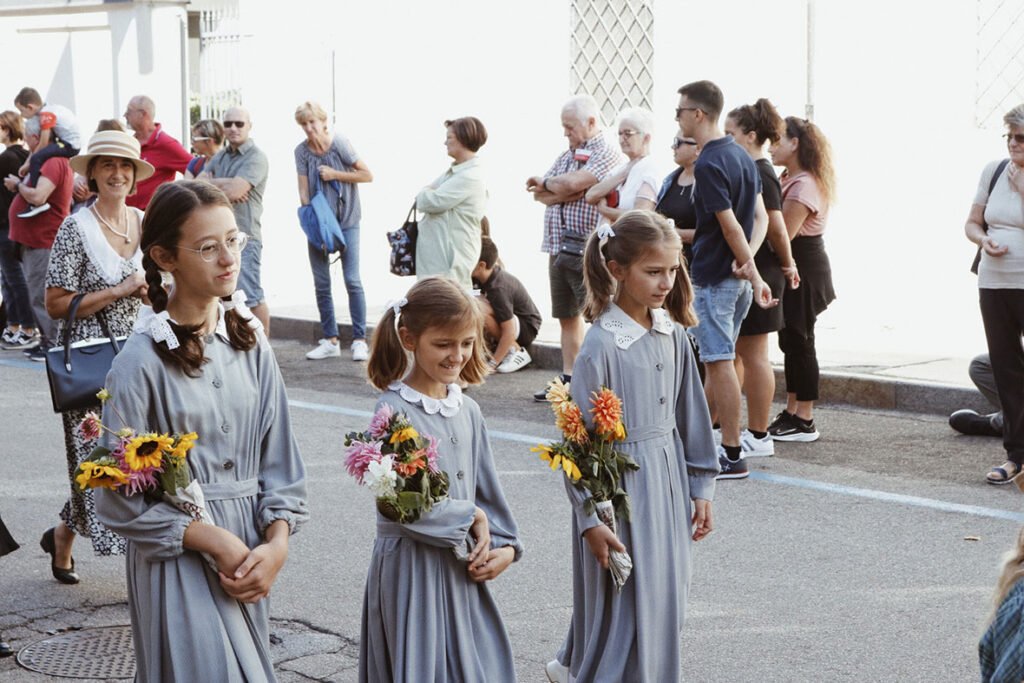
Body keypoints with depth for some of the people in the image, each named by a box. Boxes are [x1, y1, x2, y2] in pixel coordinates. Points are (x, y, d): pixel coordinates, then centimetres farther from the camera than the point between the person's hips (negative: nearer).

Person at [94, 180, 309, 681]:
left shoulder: (250, 344, 2)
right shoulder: (143, 362, -14)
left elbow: (278, 456, 5)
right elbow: (119, 499, -12)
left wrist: (276, 544, -9)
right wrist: (216, 542, -14)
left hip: (250, 554, 5)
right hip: (178, 558, -5)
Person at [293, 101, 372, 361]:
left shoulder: (339, 143, -9)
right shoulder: (302, 151, -2)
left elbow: (367, 175, -8)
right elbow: (303, 191, -3)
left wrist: (334, 174, -13)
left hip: (346, 220, -3)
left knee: (352, 281, -9)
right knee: (321, 284, 4)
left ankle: (359, 340, -4)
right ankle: (330, 341, 13)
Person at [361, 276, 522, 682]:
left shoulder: (467, 410, 6)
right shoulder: (394, 410, -15)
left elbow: (486, 485, 12)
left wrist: (504, 545, -1)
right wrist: (471, 517, -12)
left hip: (461, 565, 6)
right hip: (411, 567, -6)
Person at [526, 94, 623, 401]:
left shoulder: (607, 155, -8)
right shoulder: (566, 155, 18)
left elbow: (573, 182, -22)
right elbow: (539, 195, 7)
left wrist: (545, 184, -2)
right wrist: (566, 191, -11)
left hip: (588, 250, -8)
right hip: (559, 247, 9)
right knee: (568, 316, 13)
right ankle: (569, 379, 21)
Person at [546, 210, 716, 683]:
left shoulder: (673, 336, 3)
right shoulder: (602, 346, -16)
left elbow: (691, 414, 11)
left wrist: (700, 488, 12)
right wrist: (591, 517, -16)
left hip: (668, 478, 7)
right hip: (620, 483, -7)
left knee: (665, 599, 15)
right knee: (624, 603, 0)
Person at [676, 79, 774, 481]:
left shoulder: (708, 165, -18)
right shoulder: (741, 156, 12)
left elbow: (730, 226, -20)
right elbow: (760, 217, 10)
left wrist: (754, 276, -14)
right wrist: (747, 258, -5)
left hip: (713, 277, -10)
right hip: (735, 275, 10)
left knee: (719, 362, -5)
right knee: (716, 360, 17)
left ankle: (732, 456, -3)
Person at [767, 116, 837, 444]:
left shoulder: (804, 185, -19)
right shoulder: (789, 179, 14)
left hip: (803, 268, -10)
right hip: (793, 267, 10)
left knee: (799, 340, -5)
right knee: (790, 340, 14)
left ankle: (804, 422, 1)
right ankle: (791, 412, 22)